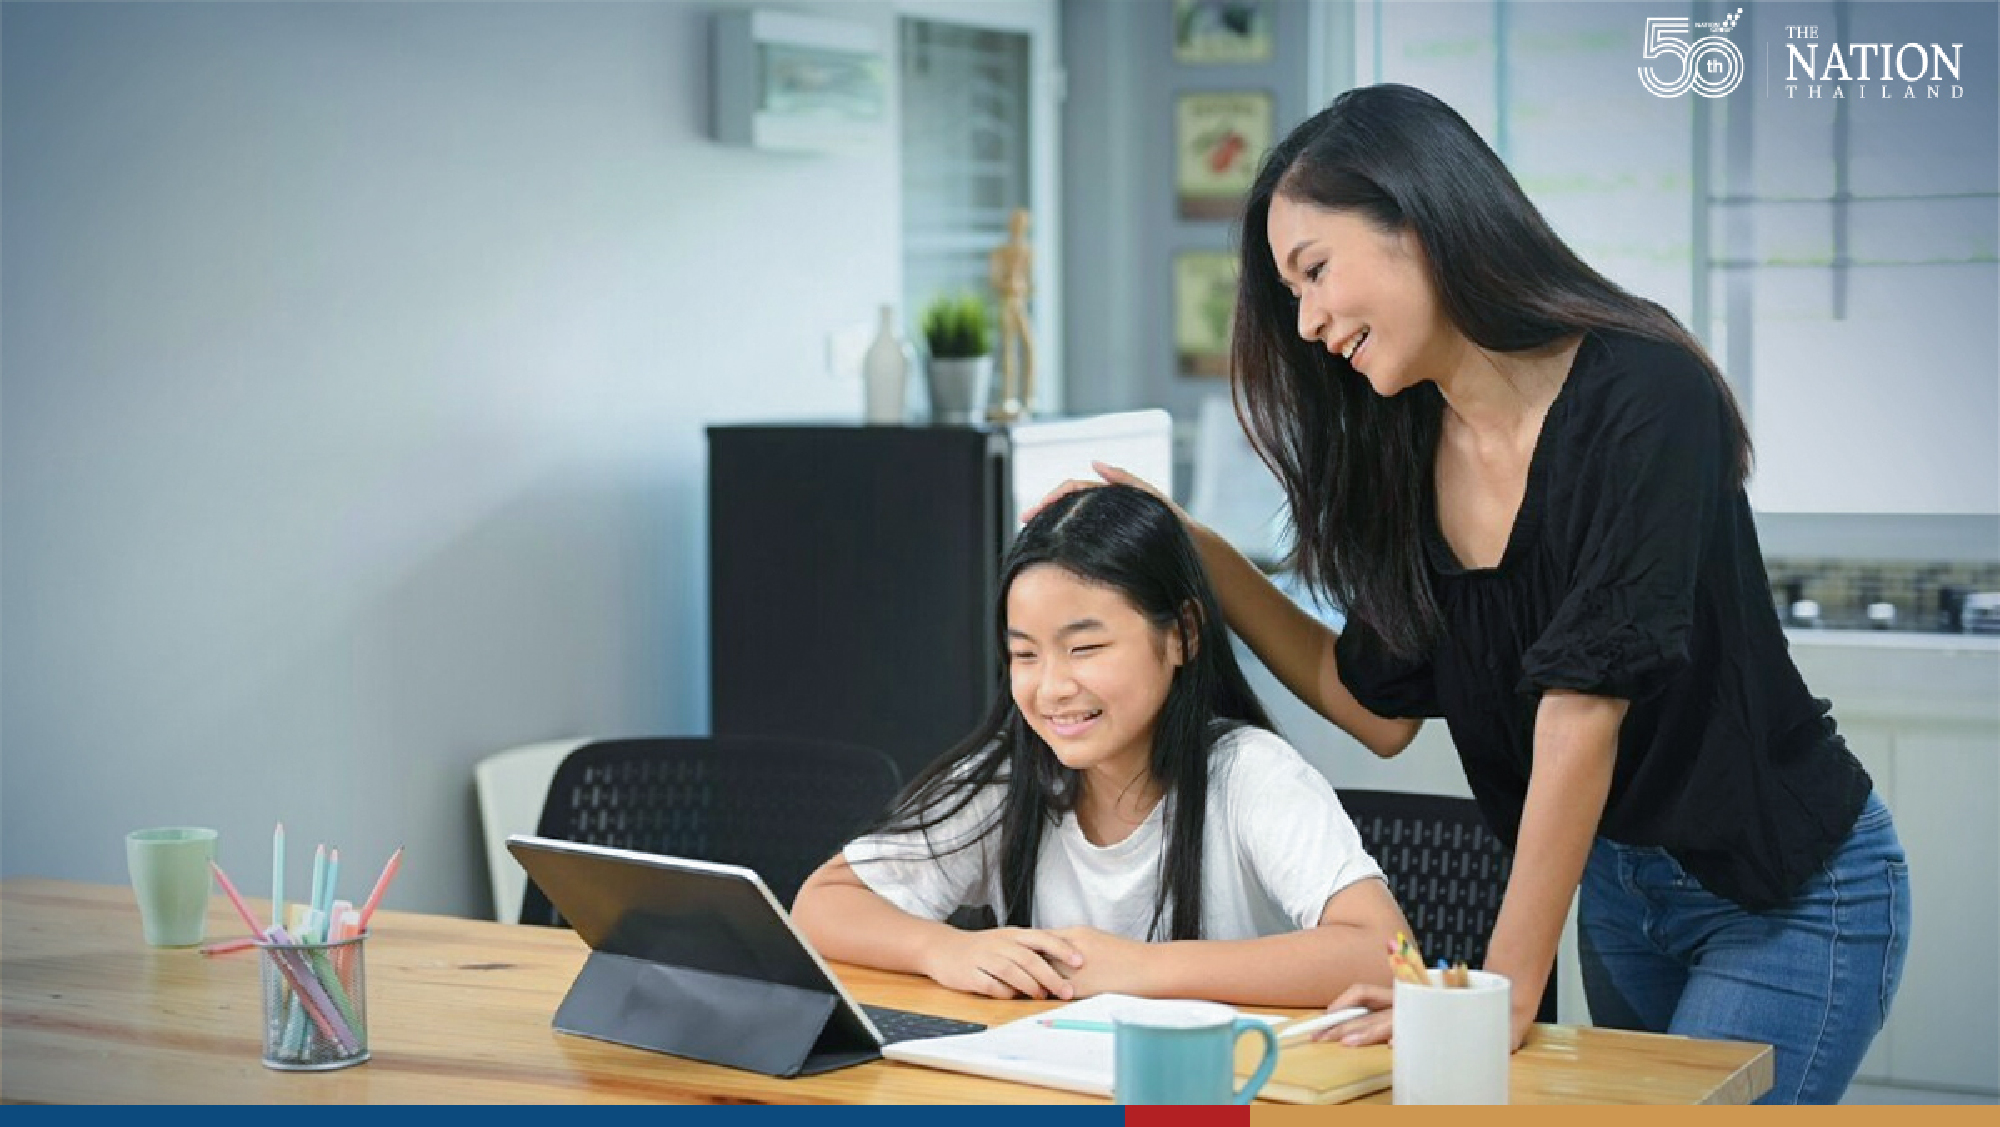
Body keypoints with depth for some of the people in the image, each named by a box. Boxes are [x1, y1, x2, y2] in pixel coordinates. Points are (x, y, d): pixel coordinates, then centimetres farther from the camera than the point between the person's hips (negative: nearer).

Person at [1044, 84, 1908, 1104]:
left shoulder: (1642, 398, -24)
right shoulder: (1408, 452, -2)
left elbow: (1582, 711, -27)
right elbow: (1381, 708, 6)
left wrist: (1507, 990, -27)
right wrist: (1195, 552, 0)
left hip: (1786, 894, -6)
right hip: (1615, 887, 7)